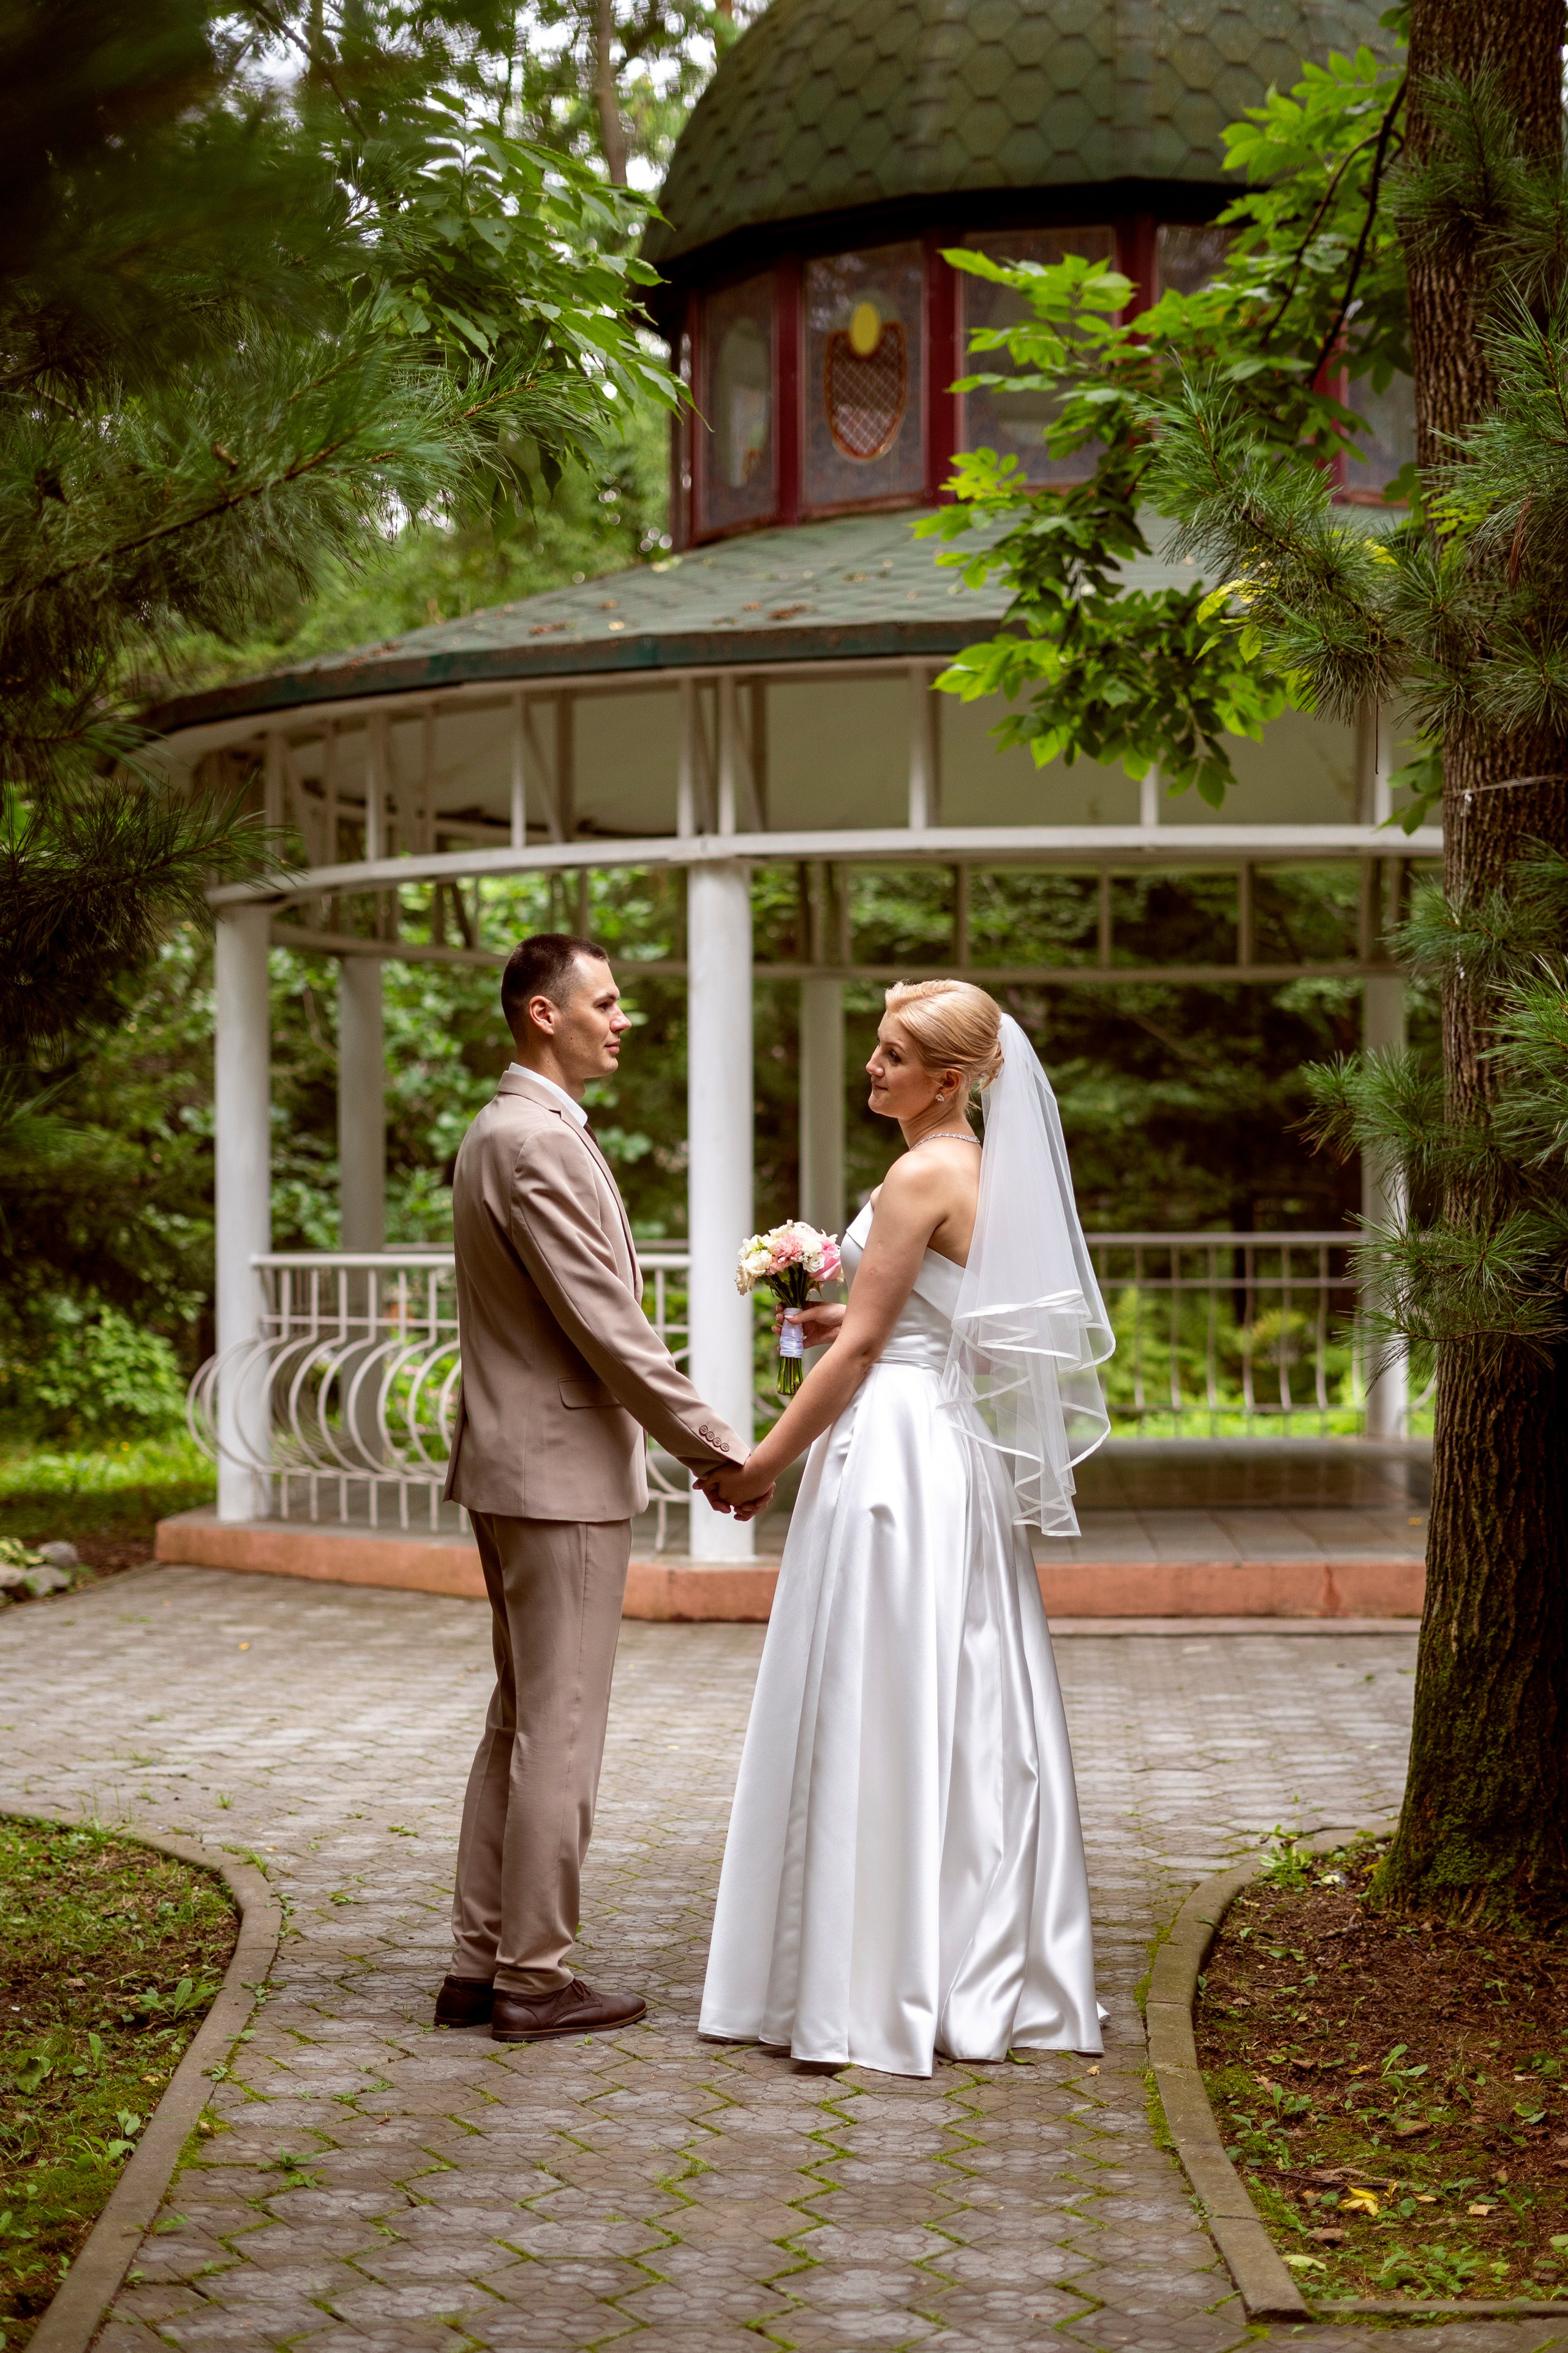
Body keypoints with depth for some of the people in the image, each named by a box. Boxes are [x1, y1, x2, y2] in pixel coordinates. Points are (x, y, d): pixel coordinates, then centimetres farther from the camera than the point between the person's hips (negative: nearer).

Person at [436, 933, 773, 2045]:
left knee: (520, 1723, 14)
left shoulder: (506, 1133, 16)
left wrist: (695, 1439, 19)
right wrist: (722, 1450, -13)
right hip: (562, 1474, -11)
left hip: (519, 1468, 11)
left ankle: (483, 1963, 19)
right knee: (559, 1730, -4)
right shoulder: (539, 1142, -17)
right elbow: (607, 1328, -20)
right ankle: (535, 1976, 3)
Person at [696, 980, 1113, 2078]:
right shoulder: (982, 1169, 13)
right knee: (964, 1711, 12)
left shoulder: (923, 1176, -15)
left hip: (894, 1446, -10)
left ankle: (875, 1989, 0)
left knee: (875, 1709, -4)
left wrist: (767, 1461, -9)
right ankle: (992, 1973, 17)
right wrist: (847, 1317, 20)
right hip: (956, 1451, 10)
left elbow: (865, 1344, -14)